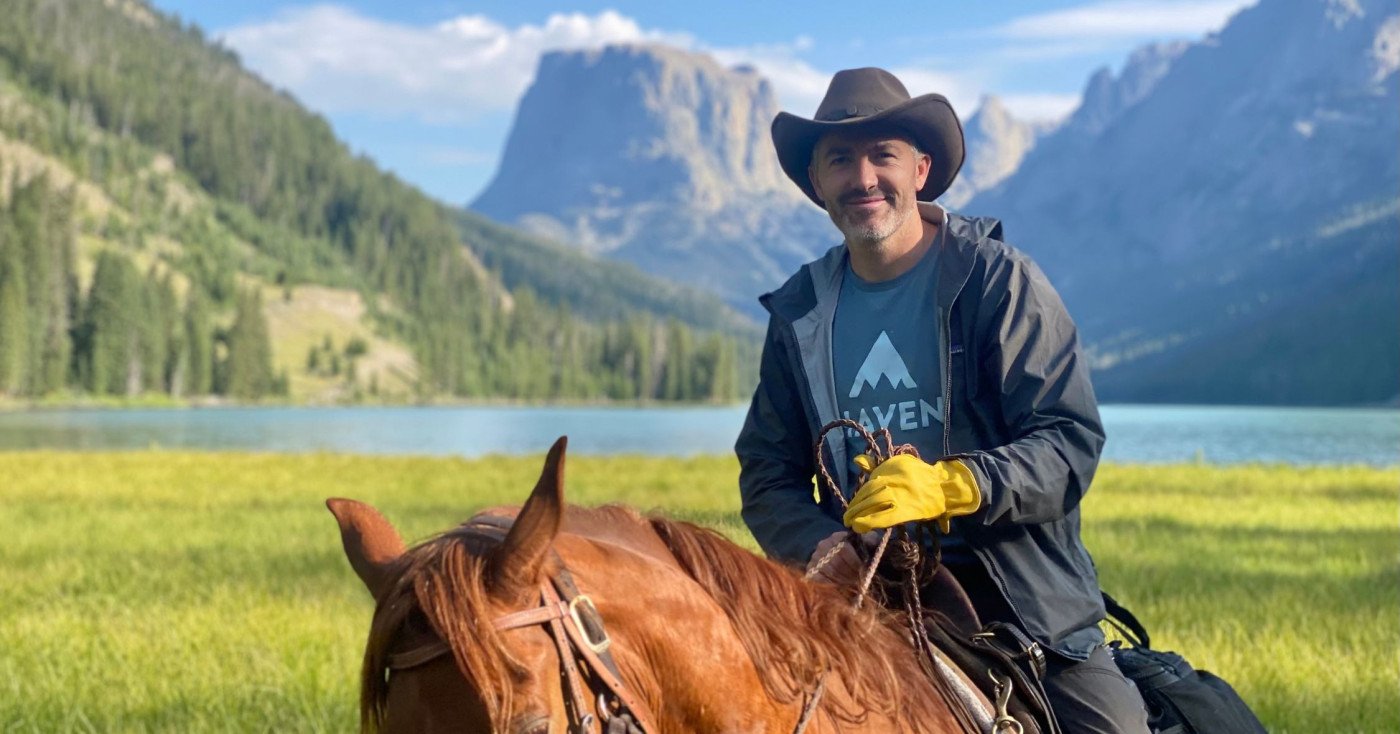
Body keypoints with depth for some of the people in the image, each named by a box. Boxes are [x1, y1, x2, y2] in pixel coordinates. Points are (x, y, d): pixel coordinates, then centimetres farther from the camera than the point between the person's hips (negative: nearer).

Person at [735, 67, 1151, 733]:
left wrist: (950, 485, -25)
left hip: (1024, 601, -3)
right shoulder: (800, 314, 11)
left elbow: (1072, 442, -8)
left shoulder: (1001, 281, -1)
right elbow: (767, 475, 11)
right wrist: (822, 548, -11)